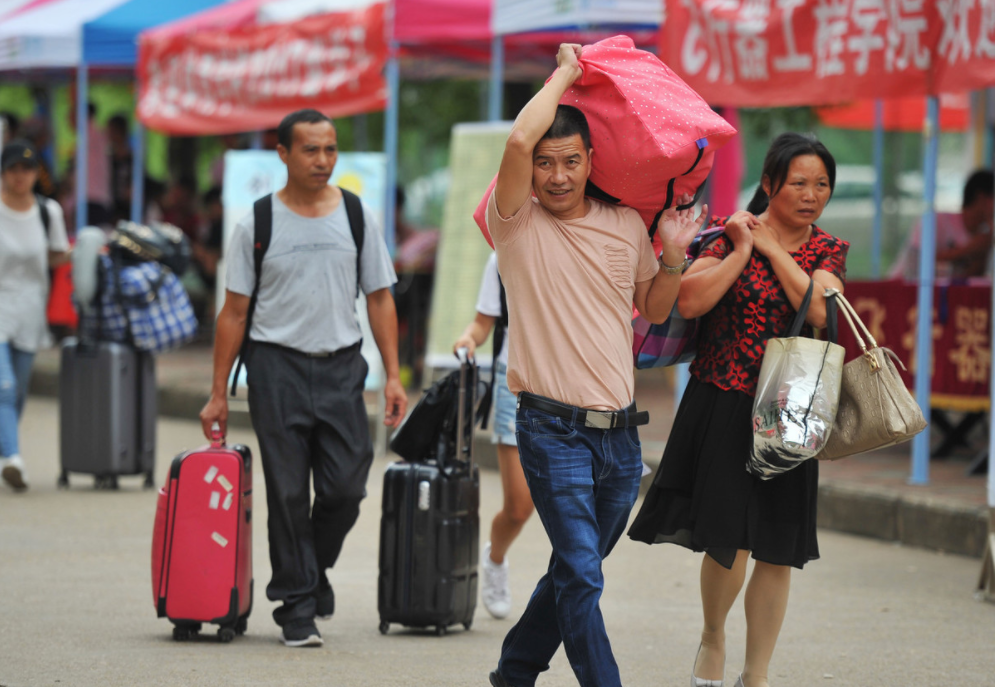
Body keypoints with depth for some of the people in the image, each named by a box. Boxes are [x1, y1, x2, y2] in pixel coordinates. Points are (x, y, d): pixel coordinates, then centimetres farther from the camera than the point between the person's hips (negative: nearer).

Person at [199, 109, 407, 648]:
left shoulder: (356, 217, 7)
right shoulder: (258, 223, 1)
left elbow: (379, 299, 10)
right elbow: (234, 312, 3)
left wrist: (393, 375, 1)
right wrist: (219, 393, 0)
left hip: (341, 365, 2)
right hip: (278, 365, -2)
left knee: (345, 487, -3)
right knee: (288, 493, -1)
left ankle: (313, 570, 24)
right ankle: (296, 607, 7)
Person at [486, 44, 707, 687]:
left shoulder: (627, 224, 9)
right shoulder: (518, 223, -5)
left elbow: (653, 309, 21)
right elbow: (520, 139, -22)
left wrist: (674, 257, 2)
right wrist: (566, 70, -9)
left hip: (620, 434, 5)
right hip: (554, 430, -5)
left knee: (576, 570, 16)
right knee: (581, 575, -13)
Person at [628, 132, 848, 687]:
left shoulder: (828, 250, 7)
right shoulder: (732, 233, 0)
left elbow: (820, 311, -12)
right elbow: (689, 302, -13)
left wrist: (773, 250, -7)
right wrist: (742, 249, -13)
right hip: (723, 406, -3)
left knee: (777, 553, 3)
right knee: (730, 541, -9)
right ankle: (713, 636, 20)